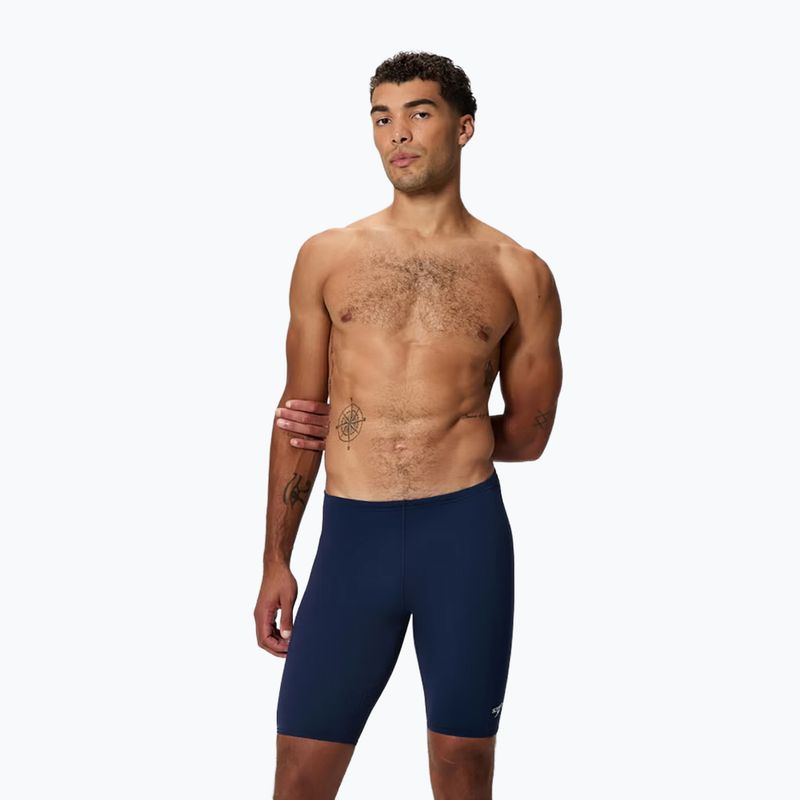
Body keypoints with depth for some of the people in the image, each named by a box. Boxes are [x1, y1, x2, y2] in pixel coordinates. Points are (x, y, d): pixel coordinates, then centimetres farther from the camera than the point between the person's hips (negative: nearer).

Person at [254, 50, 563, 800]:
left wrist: (396, 430, 2)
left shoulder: (519, 274, 5)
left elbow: (528, 435, 9)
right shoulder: (327, 256, 8)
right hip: (351, 537, 1)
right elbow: (298, 417, 10)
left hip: (466, 532, -1)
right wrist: (275, 560, 7)